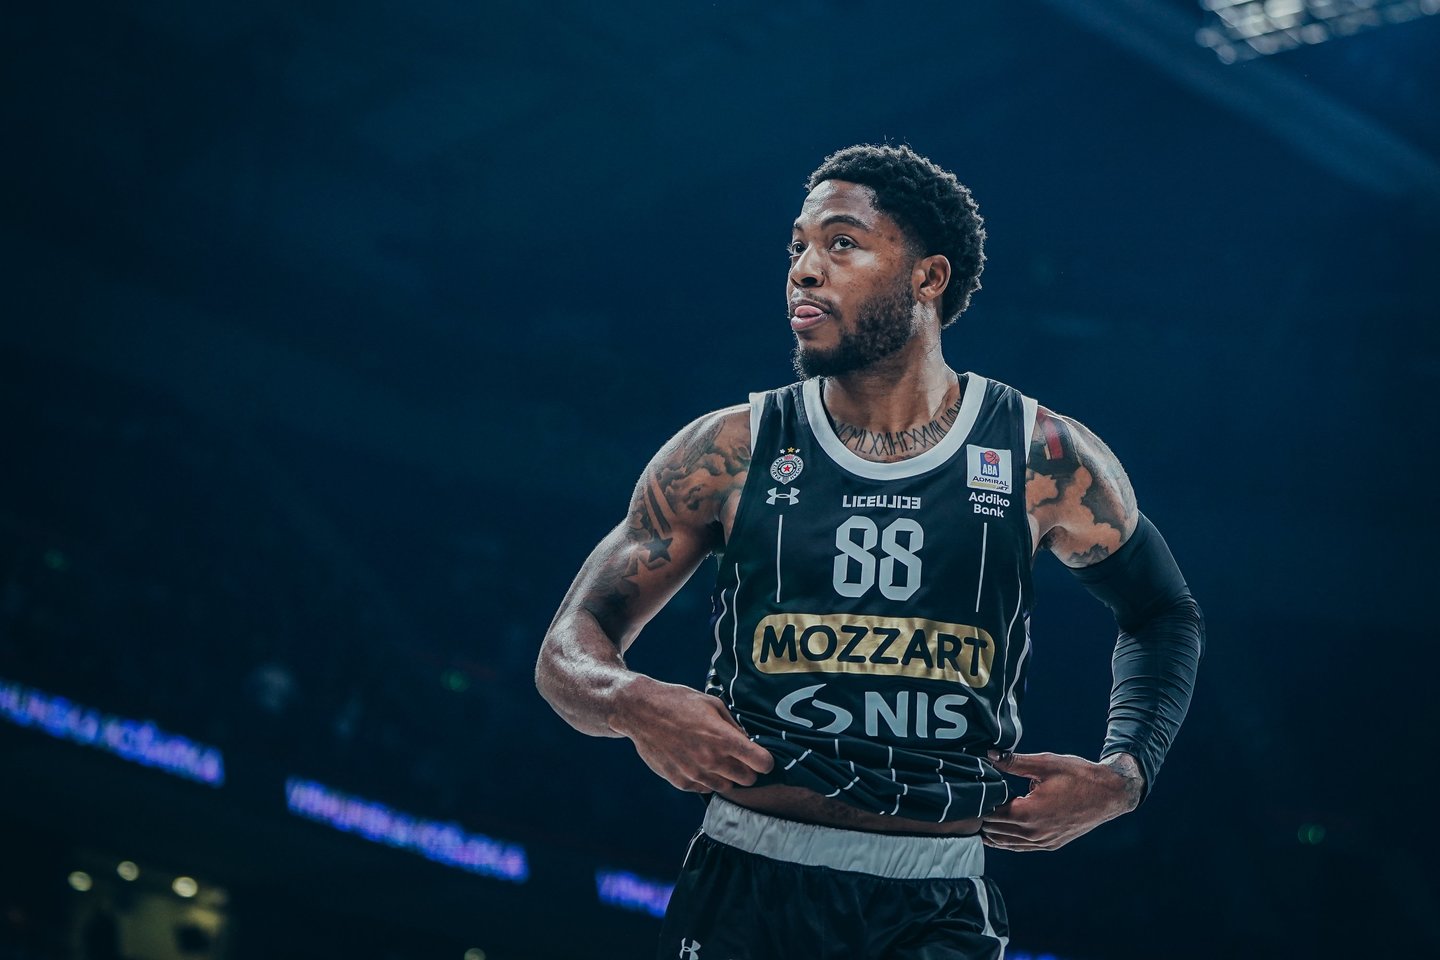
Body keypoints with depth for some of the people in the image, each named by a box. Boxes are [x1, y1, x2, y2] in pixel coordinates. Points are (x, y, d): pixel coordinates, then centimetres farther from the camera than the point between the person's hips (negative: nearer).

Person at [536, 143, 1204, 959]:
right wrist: (630, 703, -18)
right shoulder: (730, 455, 2)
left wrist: (1125, 775, 3)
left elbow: (1166, 616, 19)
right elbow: (569, 651, 5)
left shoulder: (1043, 460, 2)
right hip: (745, 892, 1)